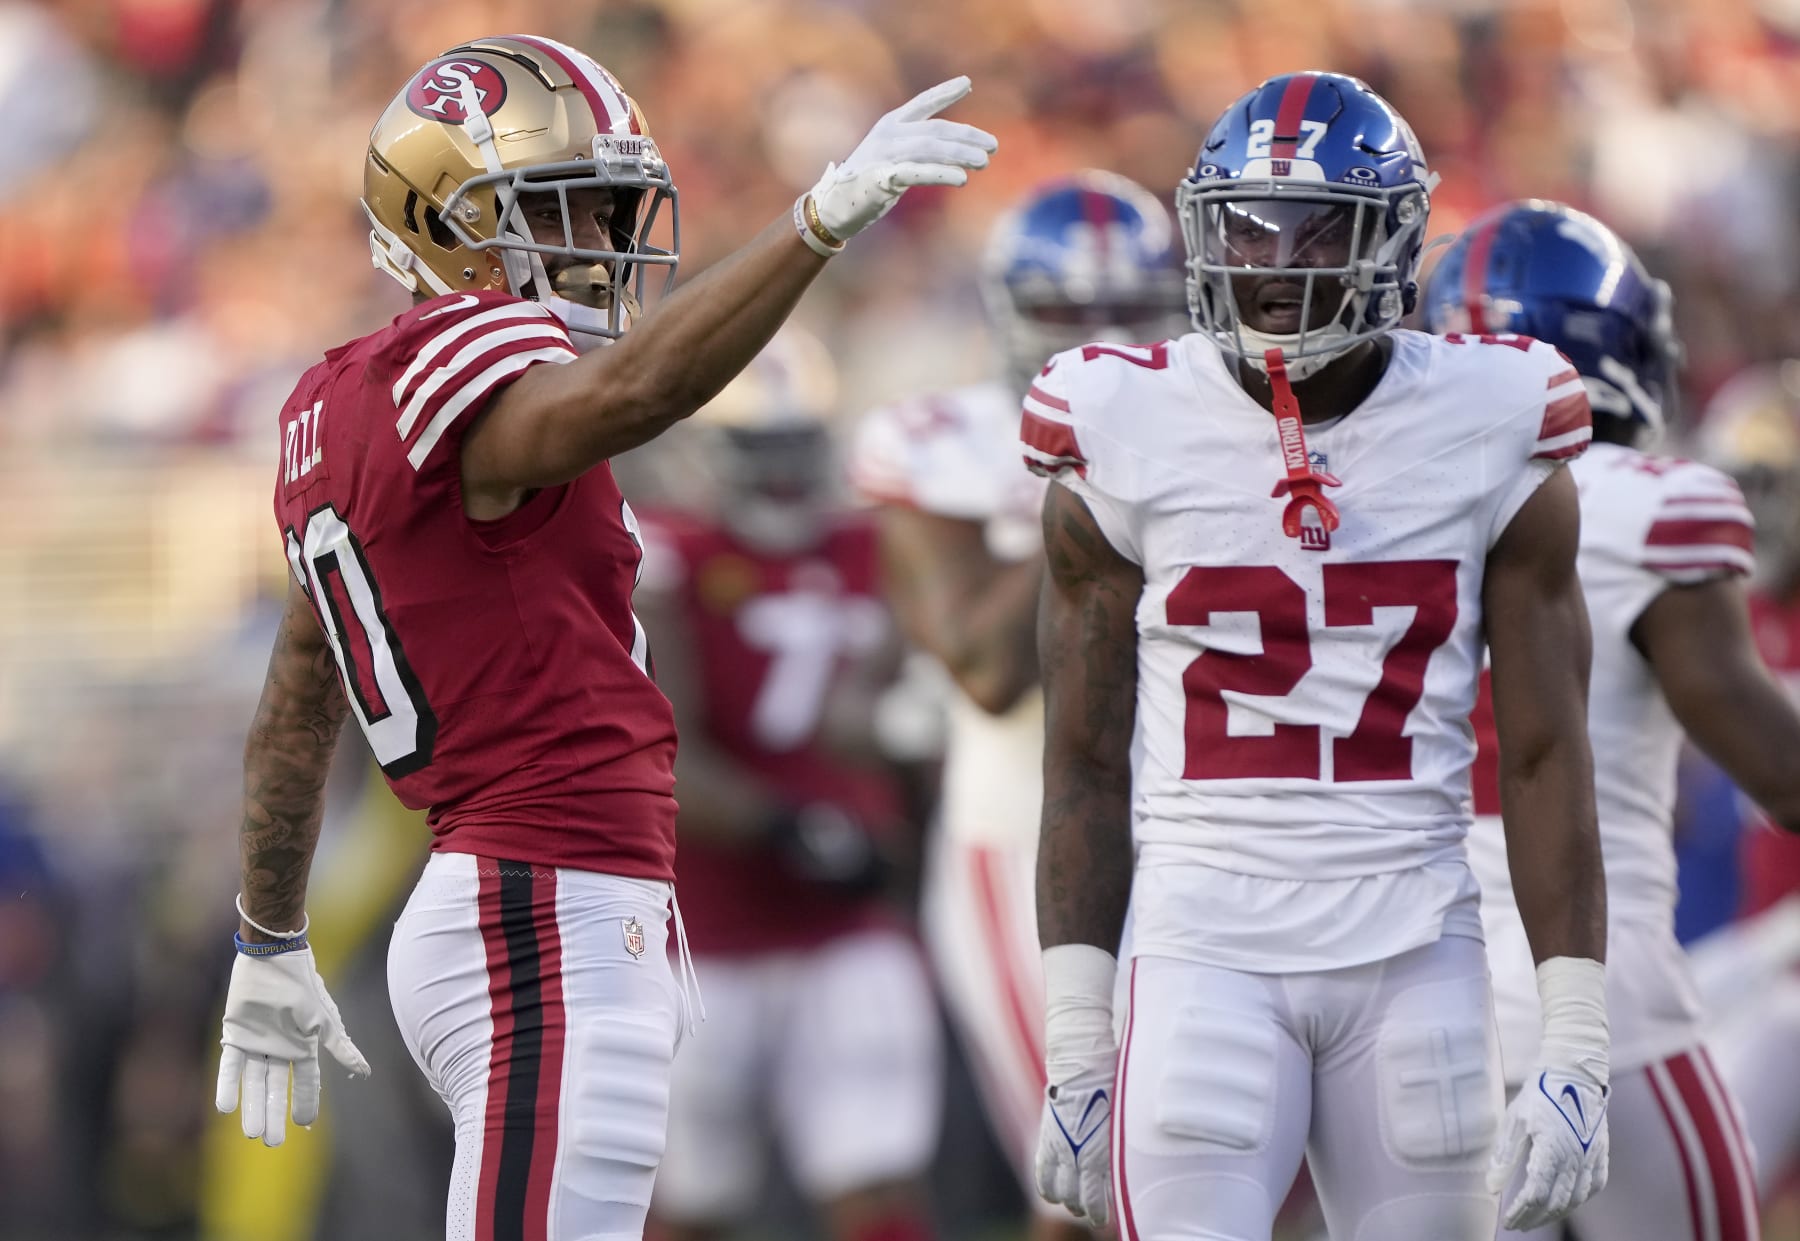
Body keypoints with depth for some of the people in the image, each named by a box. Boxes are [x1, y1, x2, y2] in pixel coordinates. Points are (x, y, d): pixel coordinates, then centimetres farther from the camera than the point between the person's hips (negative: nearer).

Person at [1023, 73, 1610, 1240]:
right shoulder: (1129, 437, 1)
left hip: (1416, 956, 1)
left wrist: (1577, 1049, -3)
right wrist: (1073, 1046, 3)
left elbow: (1546, 758, 3)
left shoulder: (1488, 438, 1)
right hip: (1205, 954, -1)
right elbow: (1085, 765, 6)